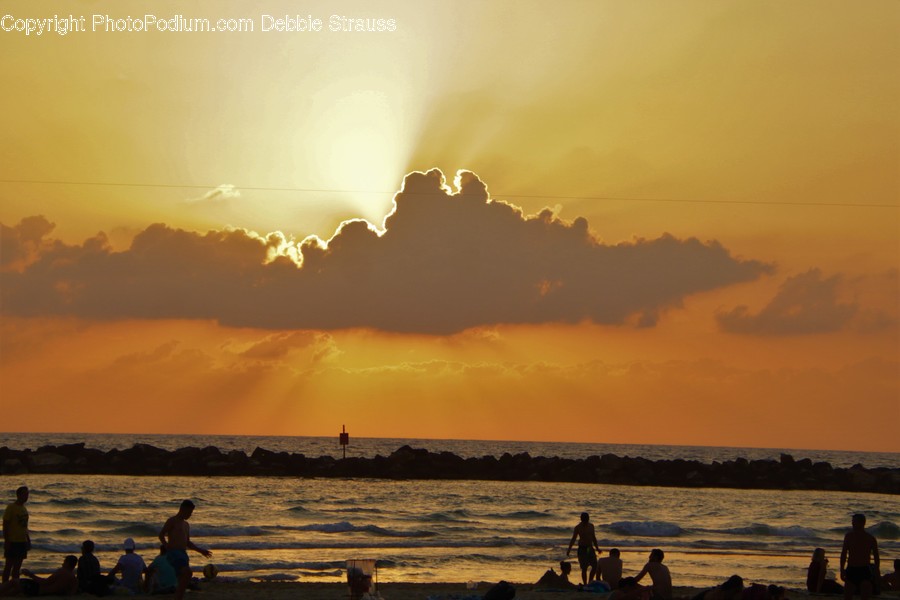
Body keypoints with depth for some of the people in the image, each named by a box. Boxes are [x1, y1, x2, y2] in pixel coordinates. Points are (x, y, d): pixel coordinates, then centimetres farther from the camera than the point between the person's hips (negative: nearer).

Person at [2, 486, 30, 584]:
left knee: (17, 566, 10)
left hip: (22, 542, 7)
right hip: (12, 542, -7)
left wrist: (28, 539, 16)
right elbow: (5, 525, -12)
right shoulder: (11, 508, -10)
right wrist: (6, 541, -16)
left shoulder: (24, 509, 12)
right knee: (9, 565, -4)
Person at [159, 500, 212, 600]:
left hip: (183, 554, 9)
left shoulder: (186, 525, 23)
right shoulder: (172, 521, -2)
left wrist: (200, 550, 23)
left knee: (182, 581, 3)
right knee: (188, 572, -26)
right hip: (173, 553, -9)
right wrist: (168, 547, -22)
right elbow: (161, 535, -10)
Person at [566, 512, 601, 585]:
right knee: (584, 568, -6)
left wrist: (597, 548, 22)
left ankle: (590, 582, 15)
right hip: (582, 549, -5)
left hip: (590, 548, 5)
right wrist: (569, 550, -14)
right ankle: (585, 585, 1)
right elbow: (573, 539, -7)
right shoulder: (578, 527, -6)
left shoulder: (591, 526, 9)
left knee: (595, 566, 0)